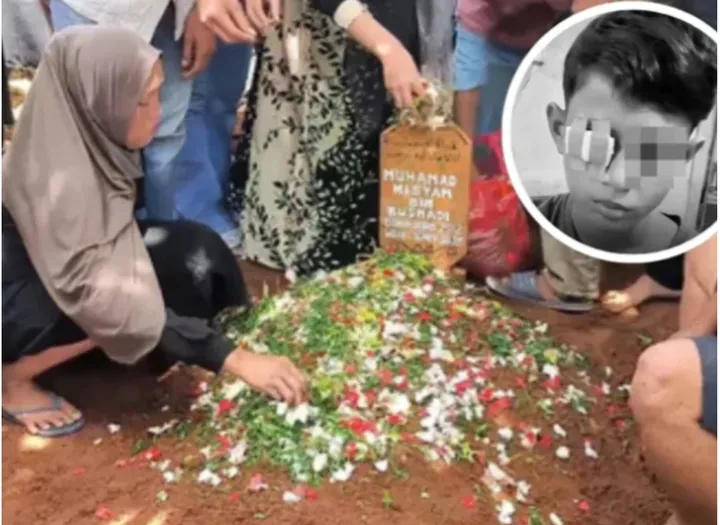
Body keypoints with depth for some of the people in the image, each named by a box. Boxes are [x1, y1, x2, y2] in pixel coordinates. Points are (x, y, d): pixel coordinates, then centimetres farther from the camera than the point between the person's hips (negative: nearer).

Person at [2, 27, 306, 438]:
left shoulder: (89, 135, -15)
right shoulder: (58, 181, -36)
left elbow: (113, 225, 2)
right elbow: (107, 299, -37)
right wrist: (235, 360, -39)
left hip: (58, 254, 6)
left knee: (195, 251, -12)